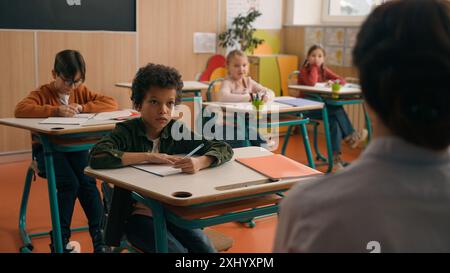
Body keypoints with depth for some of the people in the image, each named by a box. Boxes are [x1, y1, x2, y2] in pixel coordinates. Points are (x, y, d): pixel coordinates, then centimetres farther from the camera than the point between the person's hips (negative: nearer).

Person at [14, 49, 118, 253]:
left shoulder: (81, 91, 9)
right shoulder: (43, 94, -4)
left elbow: (111, 104, -1)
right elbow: (20, 110, -24)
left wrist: (82, 107, -14)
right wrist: (55, 110, -31)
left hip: (75, 146, 3)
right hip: (48, 148, -3)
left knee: (87, 182, -24)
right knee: (69, 184, -27)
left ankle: (99, 237, -15)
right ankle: (60, 239, -11)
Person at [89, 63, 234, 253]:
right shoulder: (127, 132, -10)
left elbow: (224, 149, -5)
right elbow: (97, 157, -29)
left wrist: (200, 162, -27)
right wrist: (148, 157, -26)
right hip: (138, 214, -3)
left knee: (206, 249, -12)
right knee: (176, 250, -23)